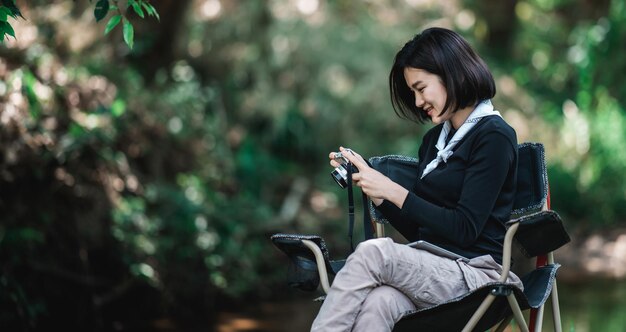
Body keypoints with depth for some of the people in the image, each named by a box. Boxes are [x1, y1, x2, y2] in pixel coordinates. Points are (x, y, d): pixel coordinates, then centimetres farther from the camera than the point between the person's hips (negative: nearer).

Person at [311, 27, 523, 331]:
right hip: (431, 270, 6)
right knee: (378, 304, -31)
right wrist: (369, 185, 7)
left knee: (372, 252, -30)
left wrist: (393, 191, -13)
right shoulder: (435, 138, 20)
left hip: (474, 273, -6)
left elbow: (465, 229, -13)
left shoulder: (493, 137, -4)